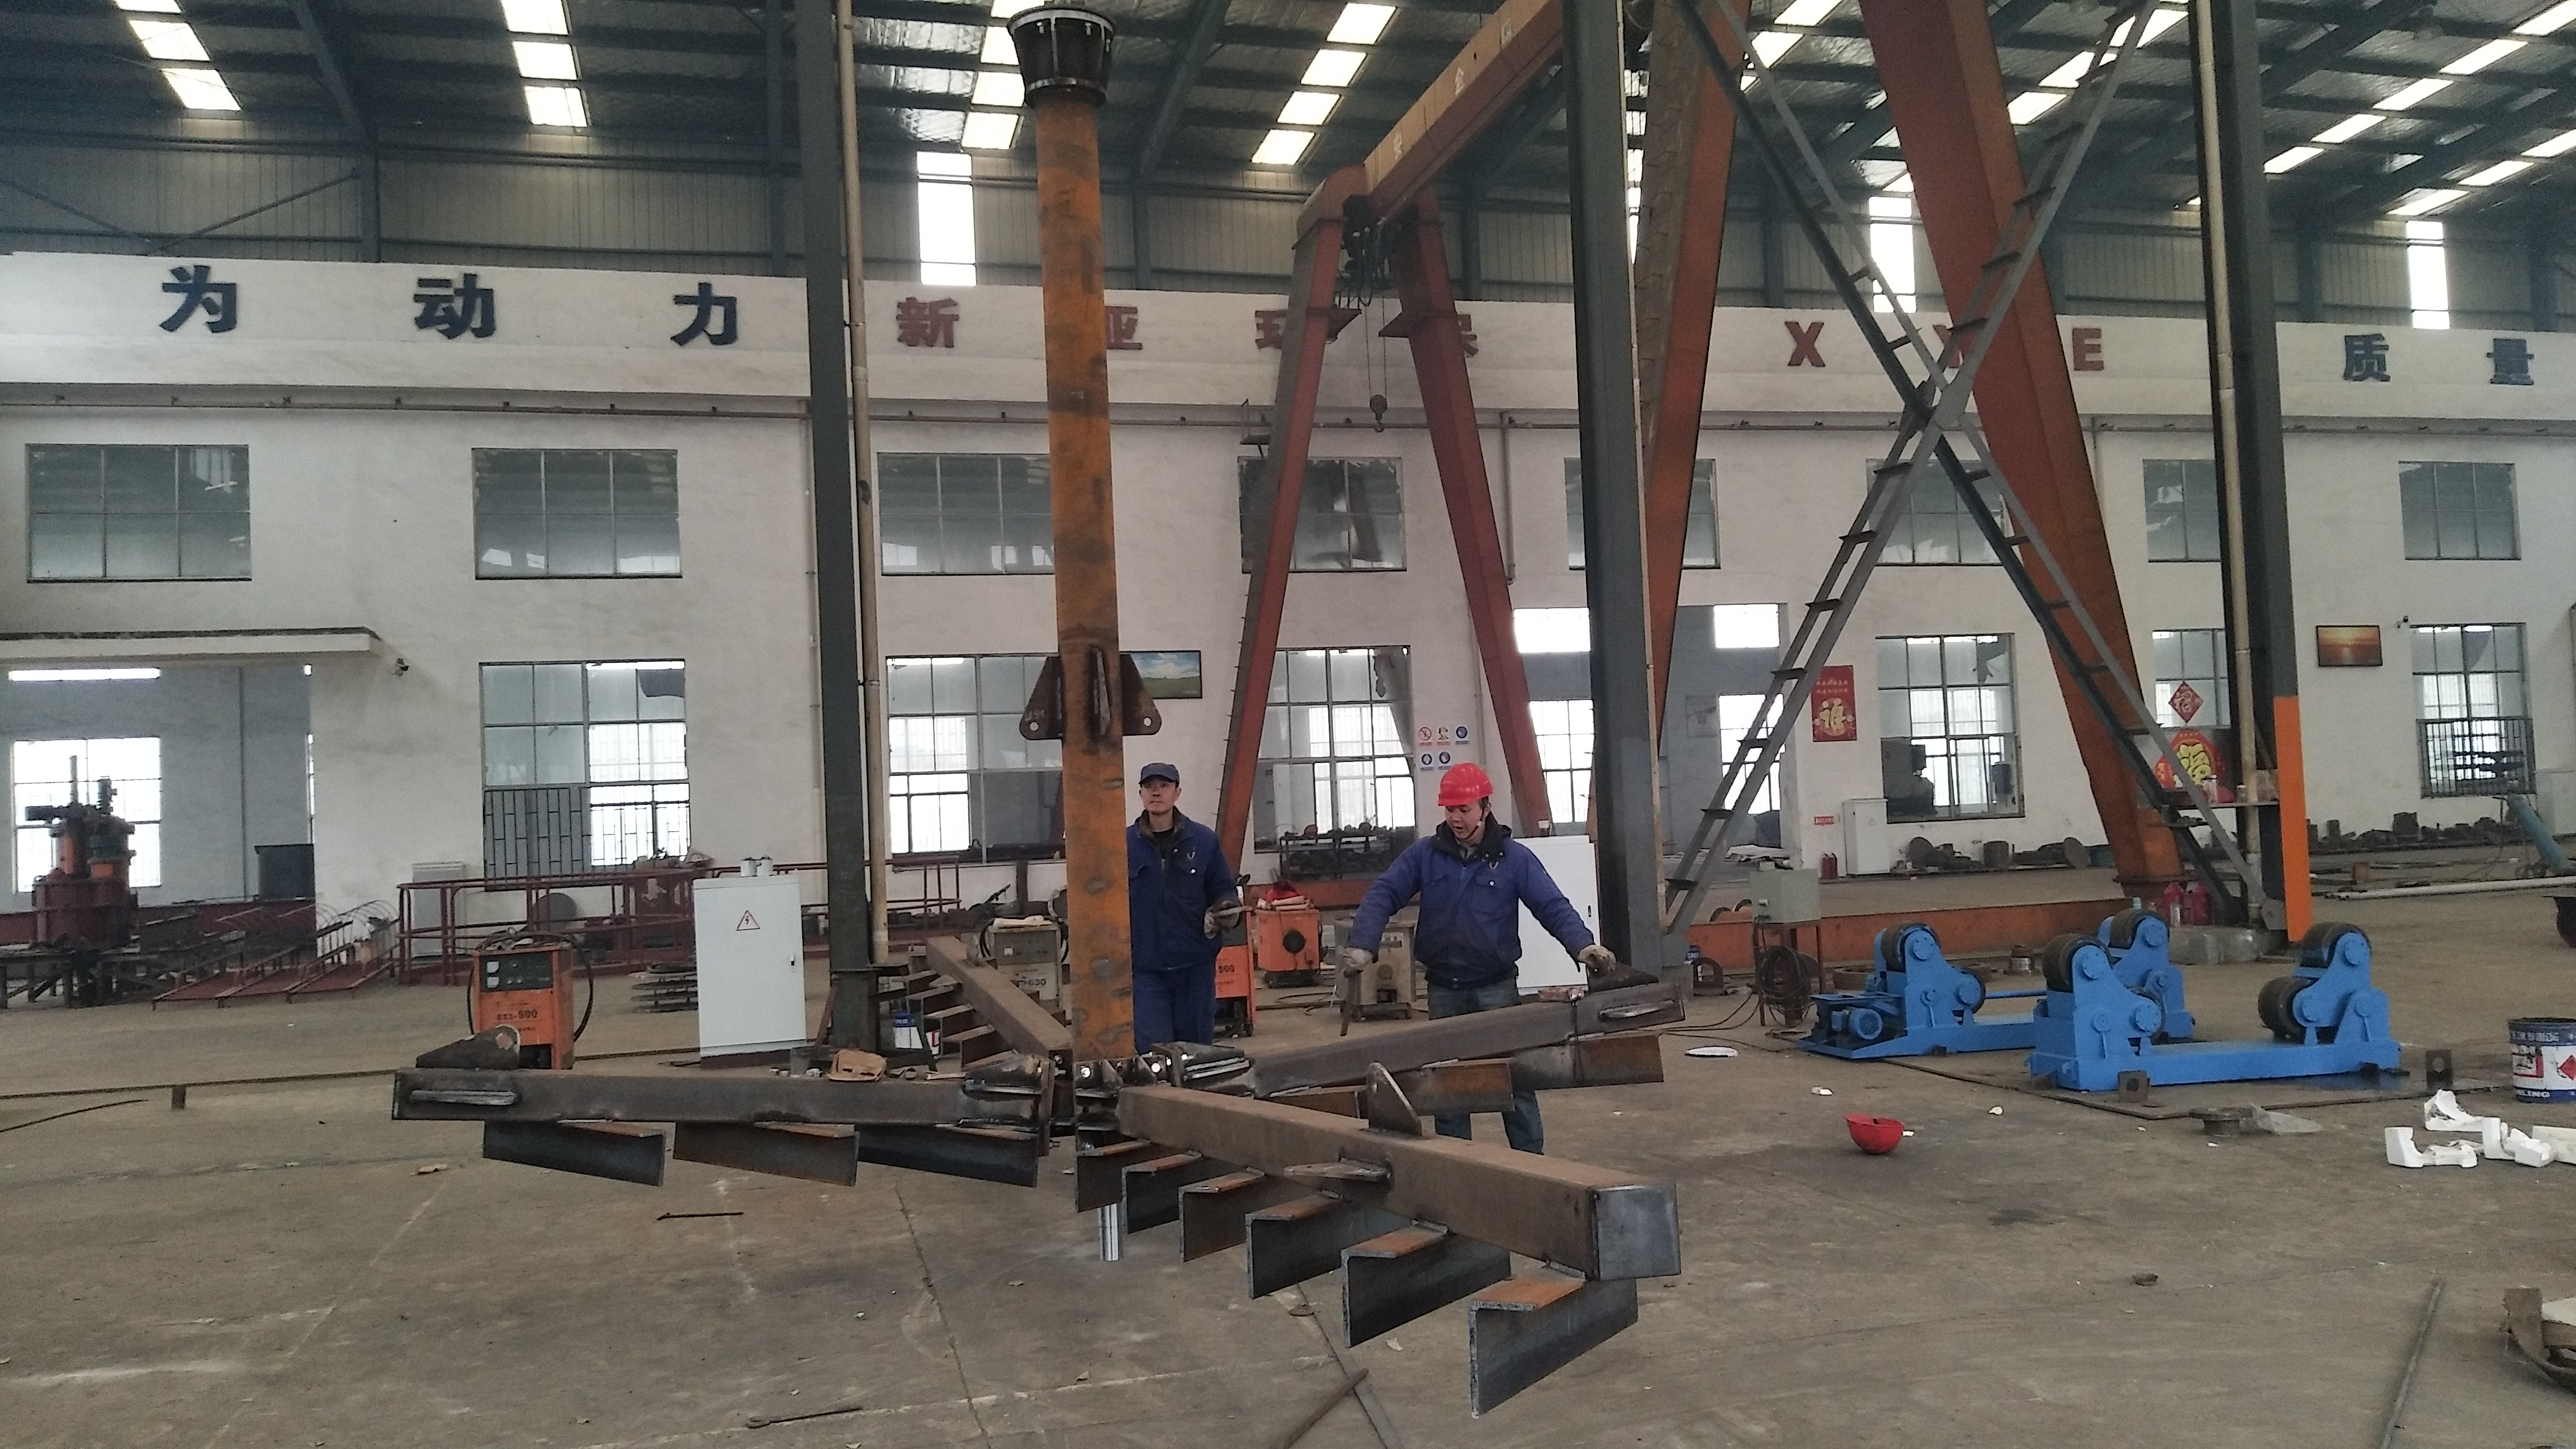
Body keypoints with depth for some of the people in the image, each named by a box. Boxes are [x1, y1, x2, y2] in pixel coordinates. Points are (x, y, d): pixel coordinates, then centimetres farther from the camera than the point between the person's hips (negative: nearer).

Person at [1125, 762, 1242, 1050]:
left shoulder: (1204, 840, 3)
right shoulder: (1125, 845, 2)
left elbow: (1223, 888, 8)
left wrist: (1227, 908, -14)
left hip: (1195, 964, 1)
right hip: (1145, 965, -1)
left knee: (1196, 1043, 10)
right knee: (1153, 1047, -6)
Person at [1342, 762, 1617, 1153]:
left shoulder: (1514, 858, -3)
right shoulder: (1423, 854, 1)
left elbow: (1553, 906, -11)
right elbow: (1382, 896, -5)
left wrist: (1583, 945, -29)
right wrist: (1362, 945, -21)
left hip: (1497, 986, -2)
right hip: (1443, 989, 2)